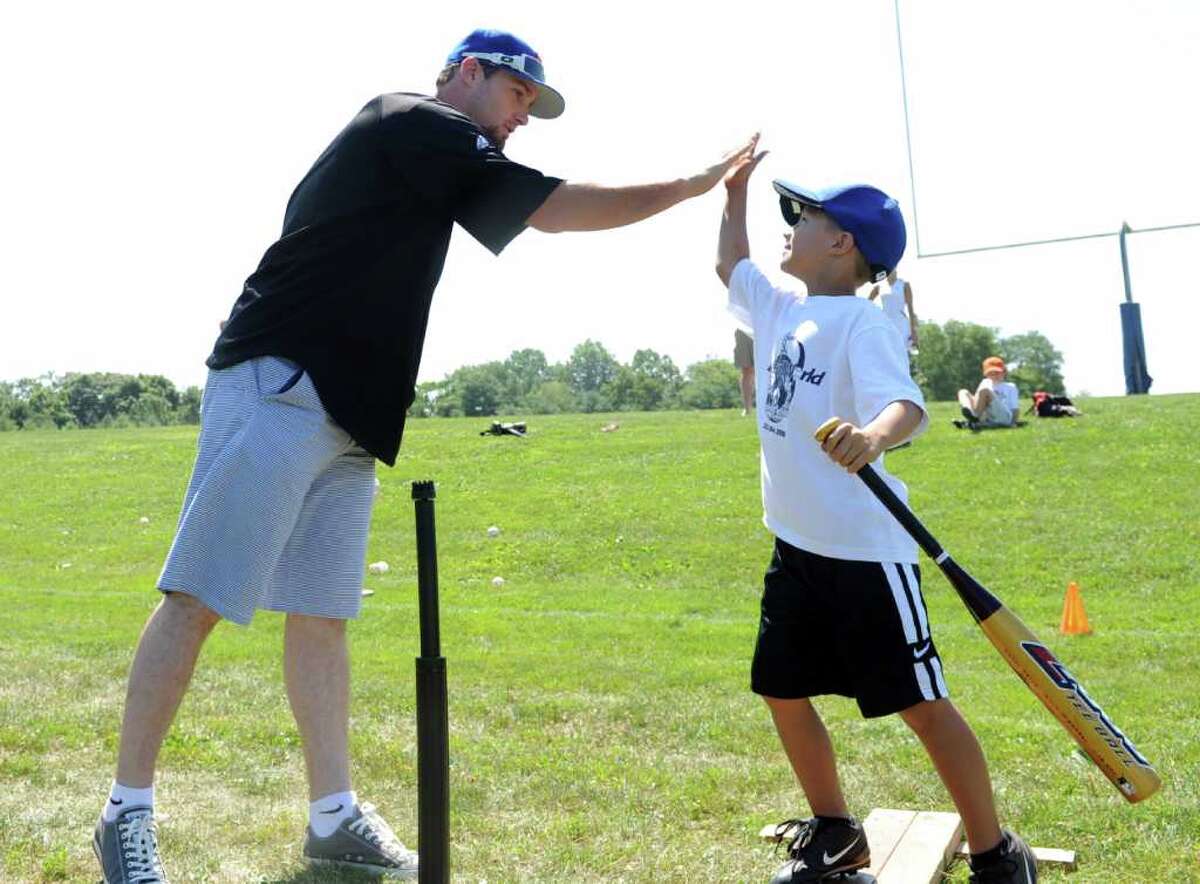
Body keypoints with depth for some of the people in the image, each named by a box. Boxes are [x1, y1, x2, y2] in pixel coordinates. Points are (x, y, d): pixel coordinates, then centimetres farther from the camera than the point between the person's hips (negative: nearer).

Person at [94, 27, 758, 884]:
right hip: (275, 392, -10)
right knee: (199, 599, -8)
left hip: (344, 419, 10)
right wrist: (694, 184, -4)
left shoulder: (426, 162, 23)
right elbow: (557, 208, -11)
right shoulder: (415, 123, -6)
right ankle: (128, 812, -3)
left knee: (323, 613, 9)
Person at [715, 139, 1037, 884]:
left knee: (922, 704, -1)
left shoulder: (861, 322, -14)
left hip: (865, 551, -8)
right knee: (784, 693, 13)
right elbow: (732, 267, 30)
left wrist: (876, 435, -52)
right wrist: (734, 193, 20)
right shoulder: (782, 310, 10)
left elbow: (908, 404, -31)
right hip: (797, 549, 8)